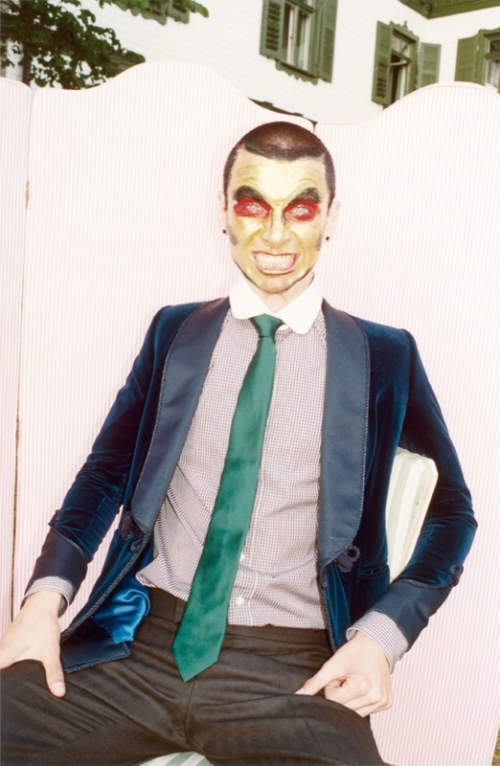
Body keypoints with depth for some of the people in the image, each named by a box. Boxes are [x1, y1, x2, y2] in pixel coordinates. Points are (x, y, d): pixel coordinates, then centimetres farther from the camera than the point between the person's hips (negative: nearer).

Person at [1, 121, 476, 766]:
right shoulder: (174, 332, 8)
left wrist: (382, 635, -7)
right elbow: (107, 470, 12)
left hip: (296, 672, -1)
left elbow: (452, 507, 8)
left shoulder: (385, 357, 3)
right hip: (141, 641, 2)